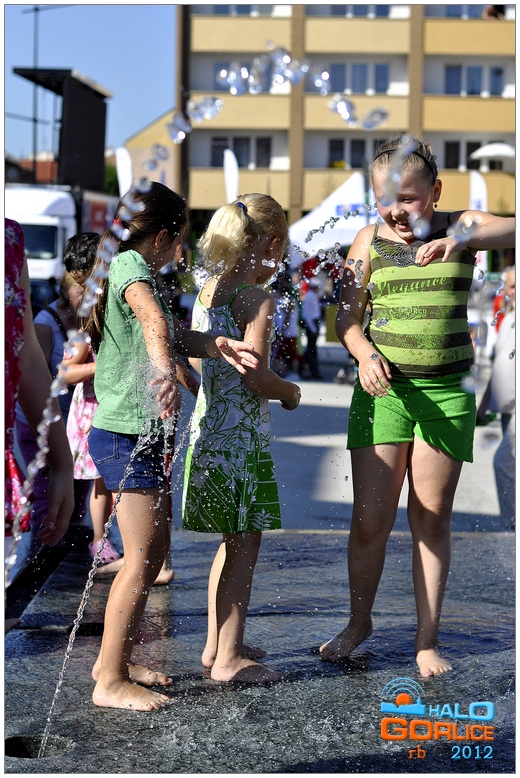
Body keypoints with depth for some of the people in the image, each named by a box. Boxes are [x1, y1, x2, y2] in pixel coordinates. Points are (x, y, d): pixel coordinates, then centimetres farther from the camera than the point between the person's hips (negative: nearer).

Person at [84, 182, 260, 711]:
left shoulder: (125, 268, 18)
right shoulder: (131, 265, -13)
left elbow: (172, 333, 10)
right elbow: (152, 317, -35)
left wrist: (215, 345, -10)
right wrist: (164, 371, -53)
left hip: (139, 436, 10)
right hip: (126, 434, -10)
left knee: (154, 553, 16)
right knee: (141, 561, -6)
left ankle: (113, 659, 25)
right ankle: (111, 681, 1)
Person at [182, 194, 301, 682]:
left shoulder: (206, 292, 10)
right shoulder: (257, 299, -14)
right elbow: (256, 379, -19)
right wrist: (292, 392, -2)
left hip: (208, 424, 8)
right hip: (242, 432, -8)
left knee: (234, 542, 19)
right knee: (244, 546, 1)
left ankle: (216, 643, 27)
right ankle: (229, 658, 6)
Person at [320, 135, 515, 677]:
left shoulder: (461, 226, 1)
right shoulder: (370, 239, 4)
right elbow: (346, 317, 5)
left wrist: (463, 239, -37)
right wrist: (364, 353, -16)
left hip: (446, 393, -1)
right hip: (383, 389, 1)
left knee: (432, 519, 6)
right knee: (369, 520, 1)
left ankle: (427, 641, 18)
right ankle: (359, 622, 25)